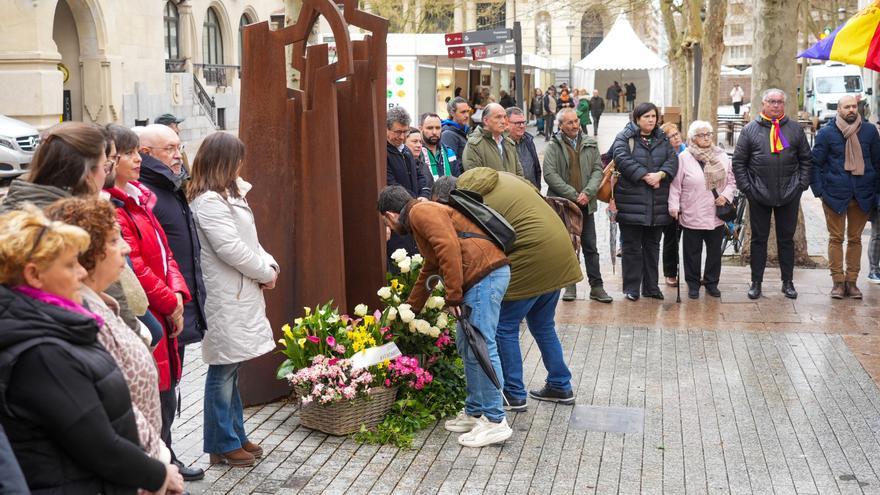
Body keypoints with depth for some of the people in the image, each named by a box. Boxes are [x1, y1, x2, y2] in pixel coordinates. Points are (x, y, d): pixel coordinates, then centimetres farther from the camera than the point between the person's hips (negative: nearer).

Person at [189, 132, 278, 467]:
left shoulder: (229, 196, 16)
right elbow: (231, 248, -21)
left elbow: (249, 240, 17)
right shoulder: (209, 201, -16)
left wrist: (269, 264, 0)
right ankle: (223, 445, 8)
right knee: (223, 370, -1)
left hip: (241, 294, 10)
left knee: (231, 367, 17)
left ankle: (235, 435, 27)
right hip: (225, 300, -10)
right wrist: (266, 274, -9)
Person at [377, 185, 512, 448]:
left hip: (484, 275, -11)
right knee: (467, 346, 16)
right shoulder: (424, 217, 30)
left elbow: (449, 248, -20)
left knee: (482, 347, -9)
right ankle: (474, 412, 24)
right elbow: (429, 271, 42)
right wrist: (410, 310, 51)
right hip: (481, 279, 11)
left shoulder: (420, 212, -4)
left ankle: (495, 422, -7)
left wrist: (453, 297, -17)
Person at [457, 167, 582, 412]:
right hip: (559, 255, 9)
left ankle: (514, 395, 9)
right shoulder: (502, 178, 12)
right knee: (543, 325, 21)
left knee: (505, 327, 4)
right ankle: (561, 386, 28)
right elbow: (540, 198, 17)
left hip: (531, 261, -9)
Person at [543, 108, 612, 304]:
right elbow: (550, 174, -11)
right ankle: (570, 285, 15)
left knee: (590, 247, 5)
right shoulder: (553, 147, -3)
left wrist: (588, 192, -12)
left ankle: (596, 286, 9)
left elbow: (597, 170, 4)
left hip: (586, 205, 2)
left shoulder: (590, 144, 8)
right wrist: (573, 194, -15)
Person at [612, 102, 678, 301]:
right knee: (631, 246, 1)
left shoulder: (662, 139, 13)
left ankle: (651, 287, 20)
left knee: (652, 246, 12)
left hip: (657, 205, 5)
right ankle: (631, 288, 8)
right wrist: (644, 175, -21)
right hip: (631, 201, -5)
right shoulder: (625, 138, -1)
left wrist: (660, 174, -18)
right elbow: (622, 159, -17)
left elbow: (672, 160, 2)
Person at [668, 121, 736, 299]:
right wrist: (674, 206, -9)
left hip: (716, 215, 4)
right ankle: (693, 284, 18)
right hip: (692, 215, -3)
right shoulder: (684, 158, -5)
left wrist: (726, 195, -5)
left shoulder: (722, 156, 7)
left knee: (715, 251, 12)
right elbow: (675, 185, -5)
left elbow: (731, 181, 12)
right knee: (692, 251, 5)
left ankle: (711, 283, 25)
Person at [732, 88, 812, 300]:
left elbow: (805, 159, 9)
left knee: (786, 239, 9)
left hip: (789, 195, 1)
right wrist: (746, 187, -5)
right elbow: (738, 162, 2)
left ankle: (788, 282, 18)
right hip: (759, 195, -1)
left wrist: (802, 185, 0)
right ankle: (756, 282, 15)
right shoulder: (750, 130, 2)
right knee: (759, 239, 7)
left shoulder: (795, 129, 6)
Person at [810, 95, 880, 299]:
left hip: (863, 196, 2)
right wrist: (819, 190, -6)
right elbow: (816, 163, 1)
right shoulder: (827, 133, -3)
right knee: (836, 238, 3)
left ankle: (851, 281, 15)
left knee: (855, 238, 8)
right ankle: (838, 281, 9)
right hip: (835, 195, -2)